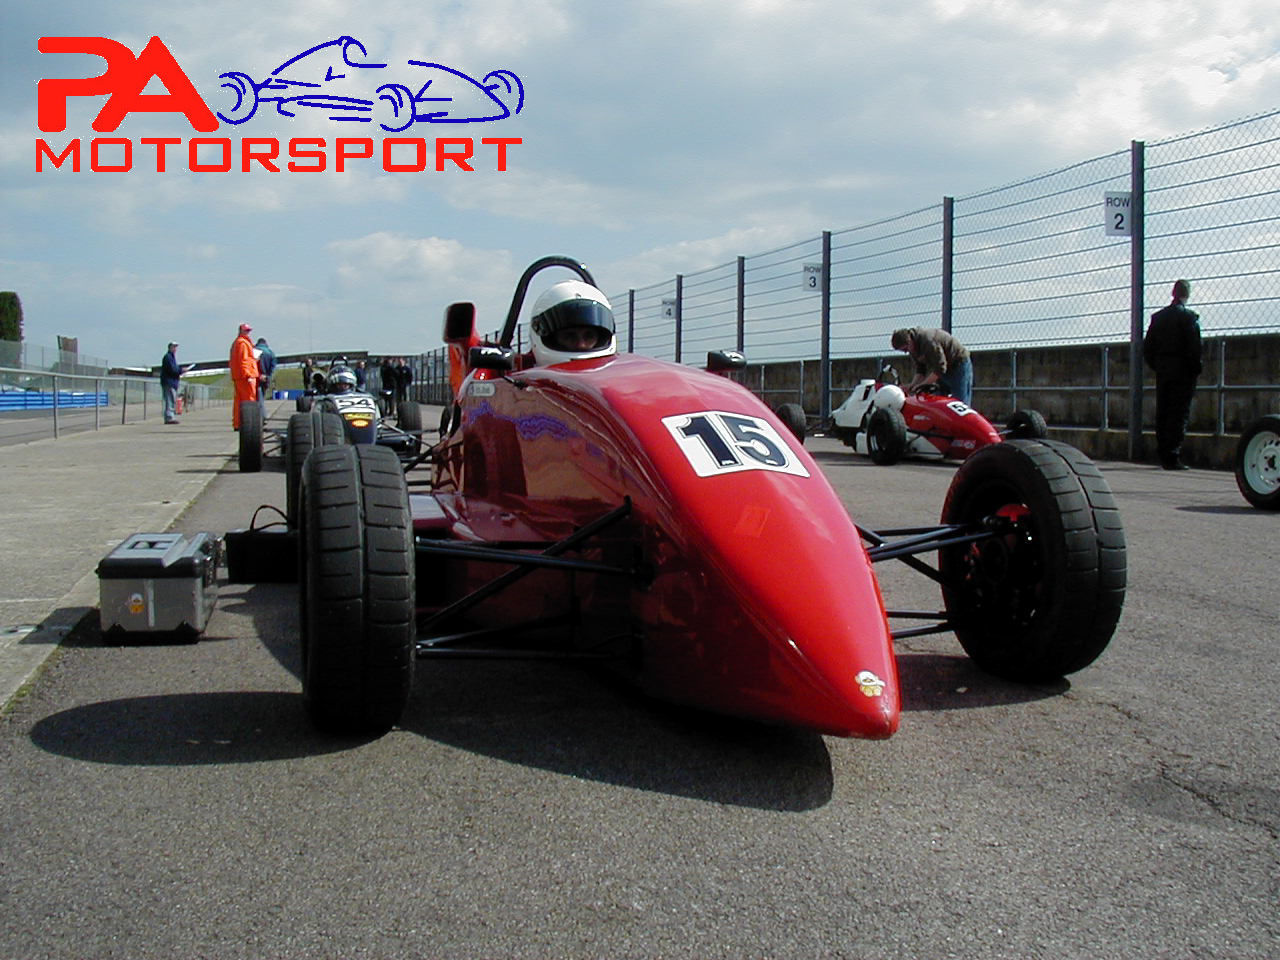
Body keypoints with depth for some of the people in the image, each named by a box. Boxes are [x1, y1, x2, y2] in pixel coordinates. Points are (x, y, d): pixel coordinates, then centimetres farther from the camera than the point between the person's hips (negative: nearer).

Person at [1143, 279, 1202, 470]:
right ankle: (1173, 456, -9)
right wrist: (1196, 368, -3)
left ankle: (1163, 456, 12)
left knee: (1162, 414, 9)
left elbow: (1147, 347, 10)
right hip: (1182, 373, -5)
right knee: (1179, 414, -4)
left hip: (1162, 371, 5)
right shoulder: (1189, 316, -8)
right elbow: (1194, 347, -14)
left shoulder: (1158, 316, 9)